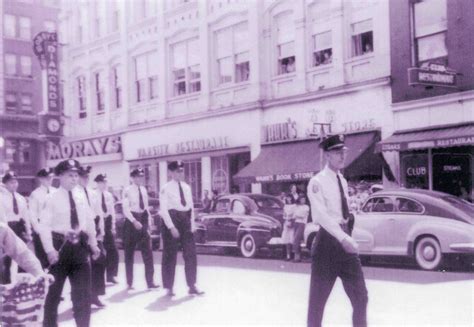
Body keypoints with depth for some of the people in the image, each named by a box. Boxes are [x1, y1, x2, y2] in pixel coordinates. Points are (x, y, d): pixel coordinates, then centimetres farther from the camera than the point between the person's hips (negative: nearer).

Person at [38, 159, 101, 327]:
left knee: (83, 289, 6)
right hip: (60, 244, -4)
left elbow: (89, 221, 12)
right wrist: (50, 249, -19)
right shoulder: (52, 198, -9)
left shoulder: (81, 196, 5)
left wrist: (93, 244, 12)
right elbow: (44, 226, -12)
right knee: (54, 288, 9)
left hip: (80, 244, 4)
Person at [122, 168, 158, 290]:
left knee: (148, 252, 2)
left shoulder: (144, 190, 10)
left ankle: (150, 282, 6)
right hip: (131, 221, -5)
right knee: (129, 253, 5)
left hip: (143, 220, 5)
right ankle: (130, 283, 16)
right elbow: (125, 209, -15)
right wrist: (134, 221, -25)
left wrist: (149, 221, 8)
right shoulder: (127, 191, -9)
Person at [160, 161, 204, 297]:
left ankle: (192, 286, 15)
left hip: (186, 220, 6)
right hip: (172, 219, -6)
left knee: (191, 255, 6)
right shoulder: (166, 189, -9)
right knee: (170, 256, 3)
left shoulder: (187, 187, 10)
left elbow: (191, 206, 13)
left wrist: (192, 223, 4)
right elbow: (164, 210, -12)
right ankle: (169, 288, 14)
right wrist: (171, 227, -18)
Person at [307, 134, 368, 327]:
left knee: (360, 296, 10)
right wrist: (342, 237, -32)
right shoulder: (317, 182, -11)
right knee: (318, 298, 3)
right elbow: (321, 215, -22)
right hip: (328, 240, -7)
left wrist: (347, 236, 10)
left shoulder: (343, 181, 14)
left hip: (345, 241, 7)